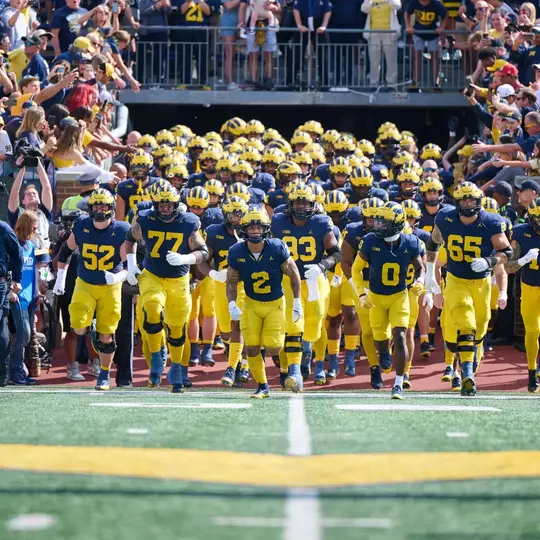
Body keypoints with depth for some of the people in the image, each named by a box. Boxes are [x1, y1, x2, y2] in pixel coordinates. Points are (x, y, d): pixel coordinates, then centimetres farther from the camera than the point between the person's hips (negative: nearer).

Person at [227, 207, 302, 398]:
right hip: (251, 304, 2)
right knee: (252, 348, -5)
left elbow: (293, 275, -7)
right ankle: (262, 386, 14)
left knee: (272, 348, -11)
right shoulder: (237, 253, -15)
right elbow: (232, 282, -1)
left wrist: (297, 303, -5)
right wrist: (232, 304, -16)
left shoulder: (277, 249, -21)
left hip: (276, 303, -2)